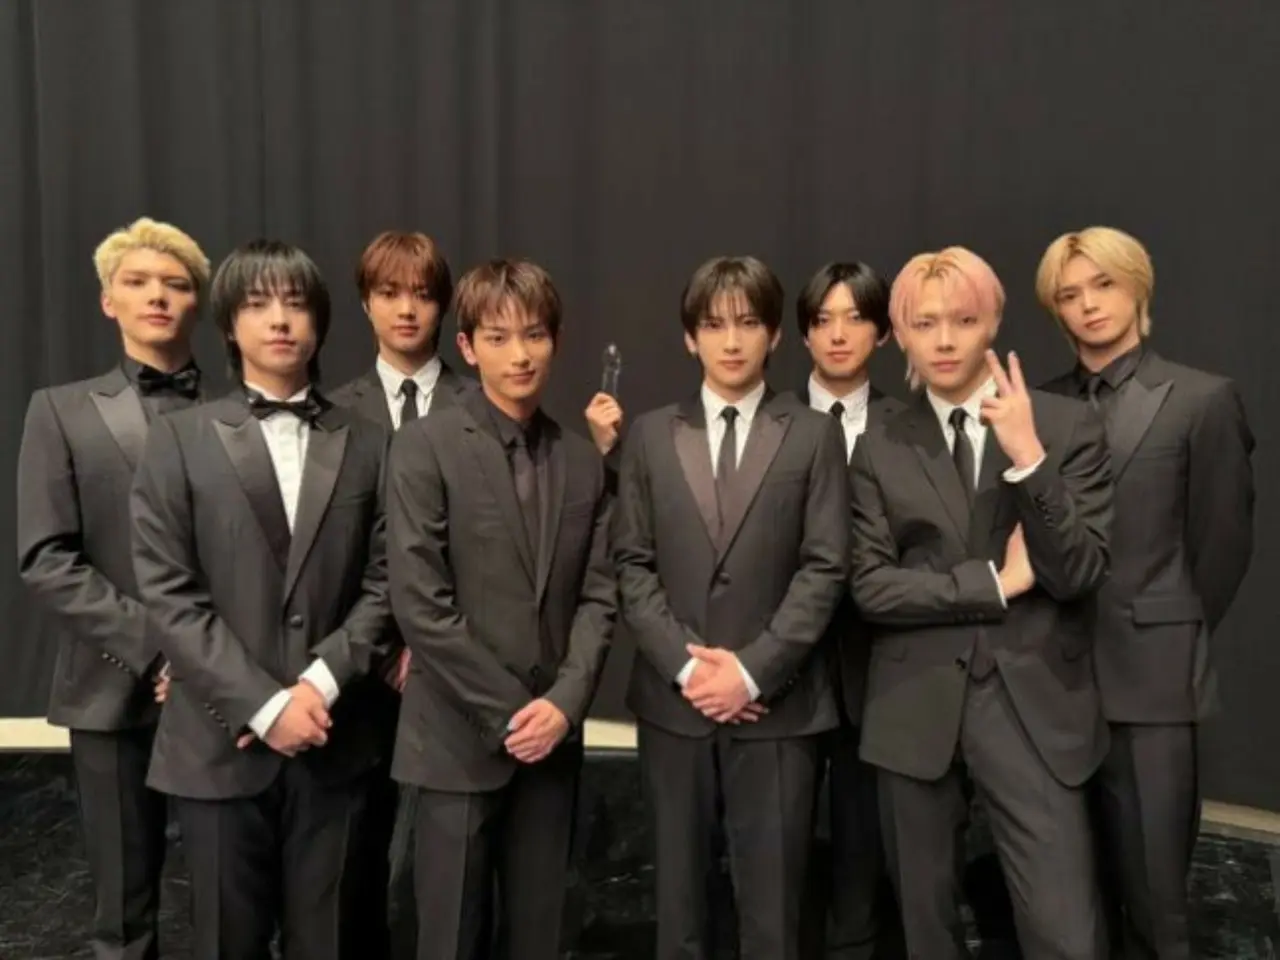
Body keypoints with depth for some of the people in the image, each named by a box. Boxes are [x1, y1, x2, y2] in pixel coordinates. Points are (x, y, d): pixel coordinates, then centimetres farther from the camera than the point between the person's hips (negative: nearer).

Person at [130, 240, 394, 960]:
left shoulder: (368, 444, 8)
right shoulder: (181, 440, 3)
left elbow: (383, 585, 1)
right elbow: (170, 595, -5)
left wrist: (321, 685, -12)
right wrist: (262, 704, -13)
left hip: (336, 740, 1)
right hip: (223, 742, -1)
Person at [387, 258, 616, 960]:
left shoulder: (583, 462, 8)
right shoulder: (425, 446, -7)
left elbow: (598, 597, 5)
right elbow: (418, 602, -13)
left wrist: (564, 704, -9)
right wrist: (507, 712, -12)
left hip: (551, 735, 4)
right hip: (460, 738, -4)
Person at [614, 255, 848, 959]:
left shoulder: (814, 435, 4)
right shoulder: (651, 435, 8)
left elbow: (824, 567, -4)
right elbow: (632, 564, 3)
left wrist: (752, 669, -12)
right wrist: (683, 663, -9)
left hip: (777, 704, -1)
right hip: (674, 700, 2)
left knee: (771, 899, 6)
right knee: (679, 890, 12)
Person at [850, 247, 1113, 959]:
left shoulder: (1070, 426, 0)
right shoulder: (880, 450, 4)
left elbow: (1081, 574, -8)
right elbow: (872, 587, -4)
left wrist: (1029, 458, -19)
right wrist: (993, 582, -11)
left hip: (1034, 705, -1)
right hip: (917, 707, 2)